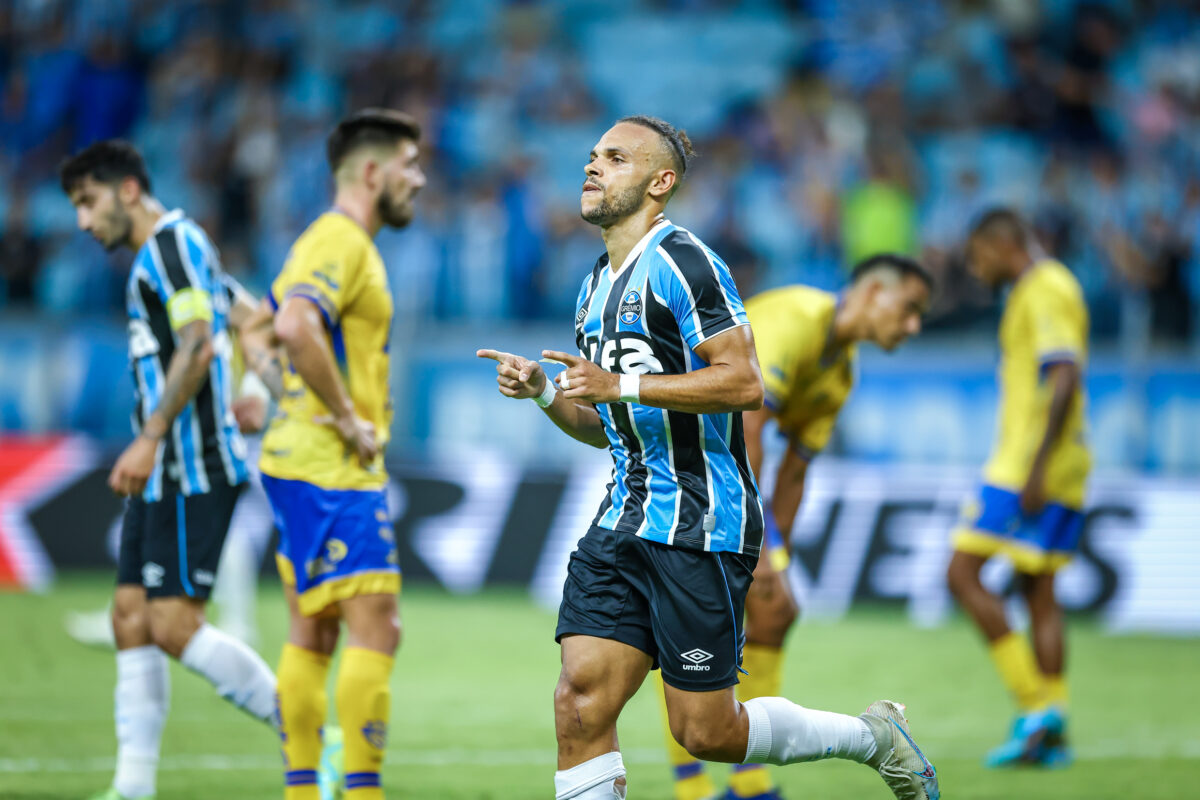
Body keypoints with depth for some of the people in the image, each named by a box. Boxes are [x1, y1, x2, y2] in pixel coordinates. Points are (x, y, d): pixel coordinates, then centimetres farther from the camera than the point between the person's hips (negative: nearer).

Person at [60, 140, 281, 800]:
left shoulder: (173, 244, -9)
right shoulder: (155, 257, 21)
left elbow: (198, 348, -20)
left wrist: (149, 439, -23)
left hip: (193, 470, -10)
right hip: (164, 474, 10)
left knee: (174, 625, -14)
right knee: (131, 618, 5)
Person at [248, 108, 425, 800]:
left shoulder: (339, 243, 19)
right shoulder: (339, 242, -13)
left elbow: (265, 321, 29)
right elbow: (294, 326, -30)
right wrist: (348, 418, -22)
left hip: (304, 464, 11)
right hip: (333, 471, -11)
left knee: (312, 634, 10)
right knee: (375, 630, -11)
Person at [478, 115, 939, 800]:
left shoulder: (681, 263, -11)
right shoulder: (597, 288, 18)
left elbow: (744, 383, -19)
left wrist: (621, 385, -21)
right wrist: (543, 391, 7)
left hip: (700, 525, -8)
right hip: (624, 520, 8)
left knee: (706, 733, -3)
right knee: (580, 706, -7)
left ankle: (874, 737, 19)